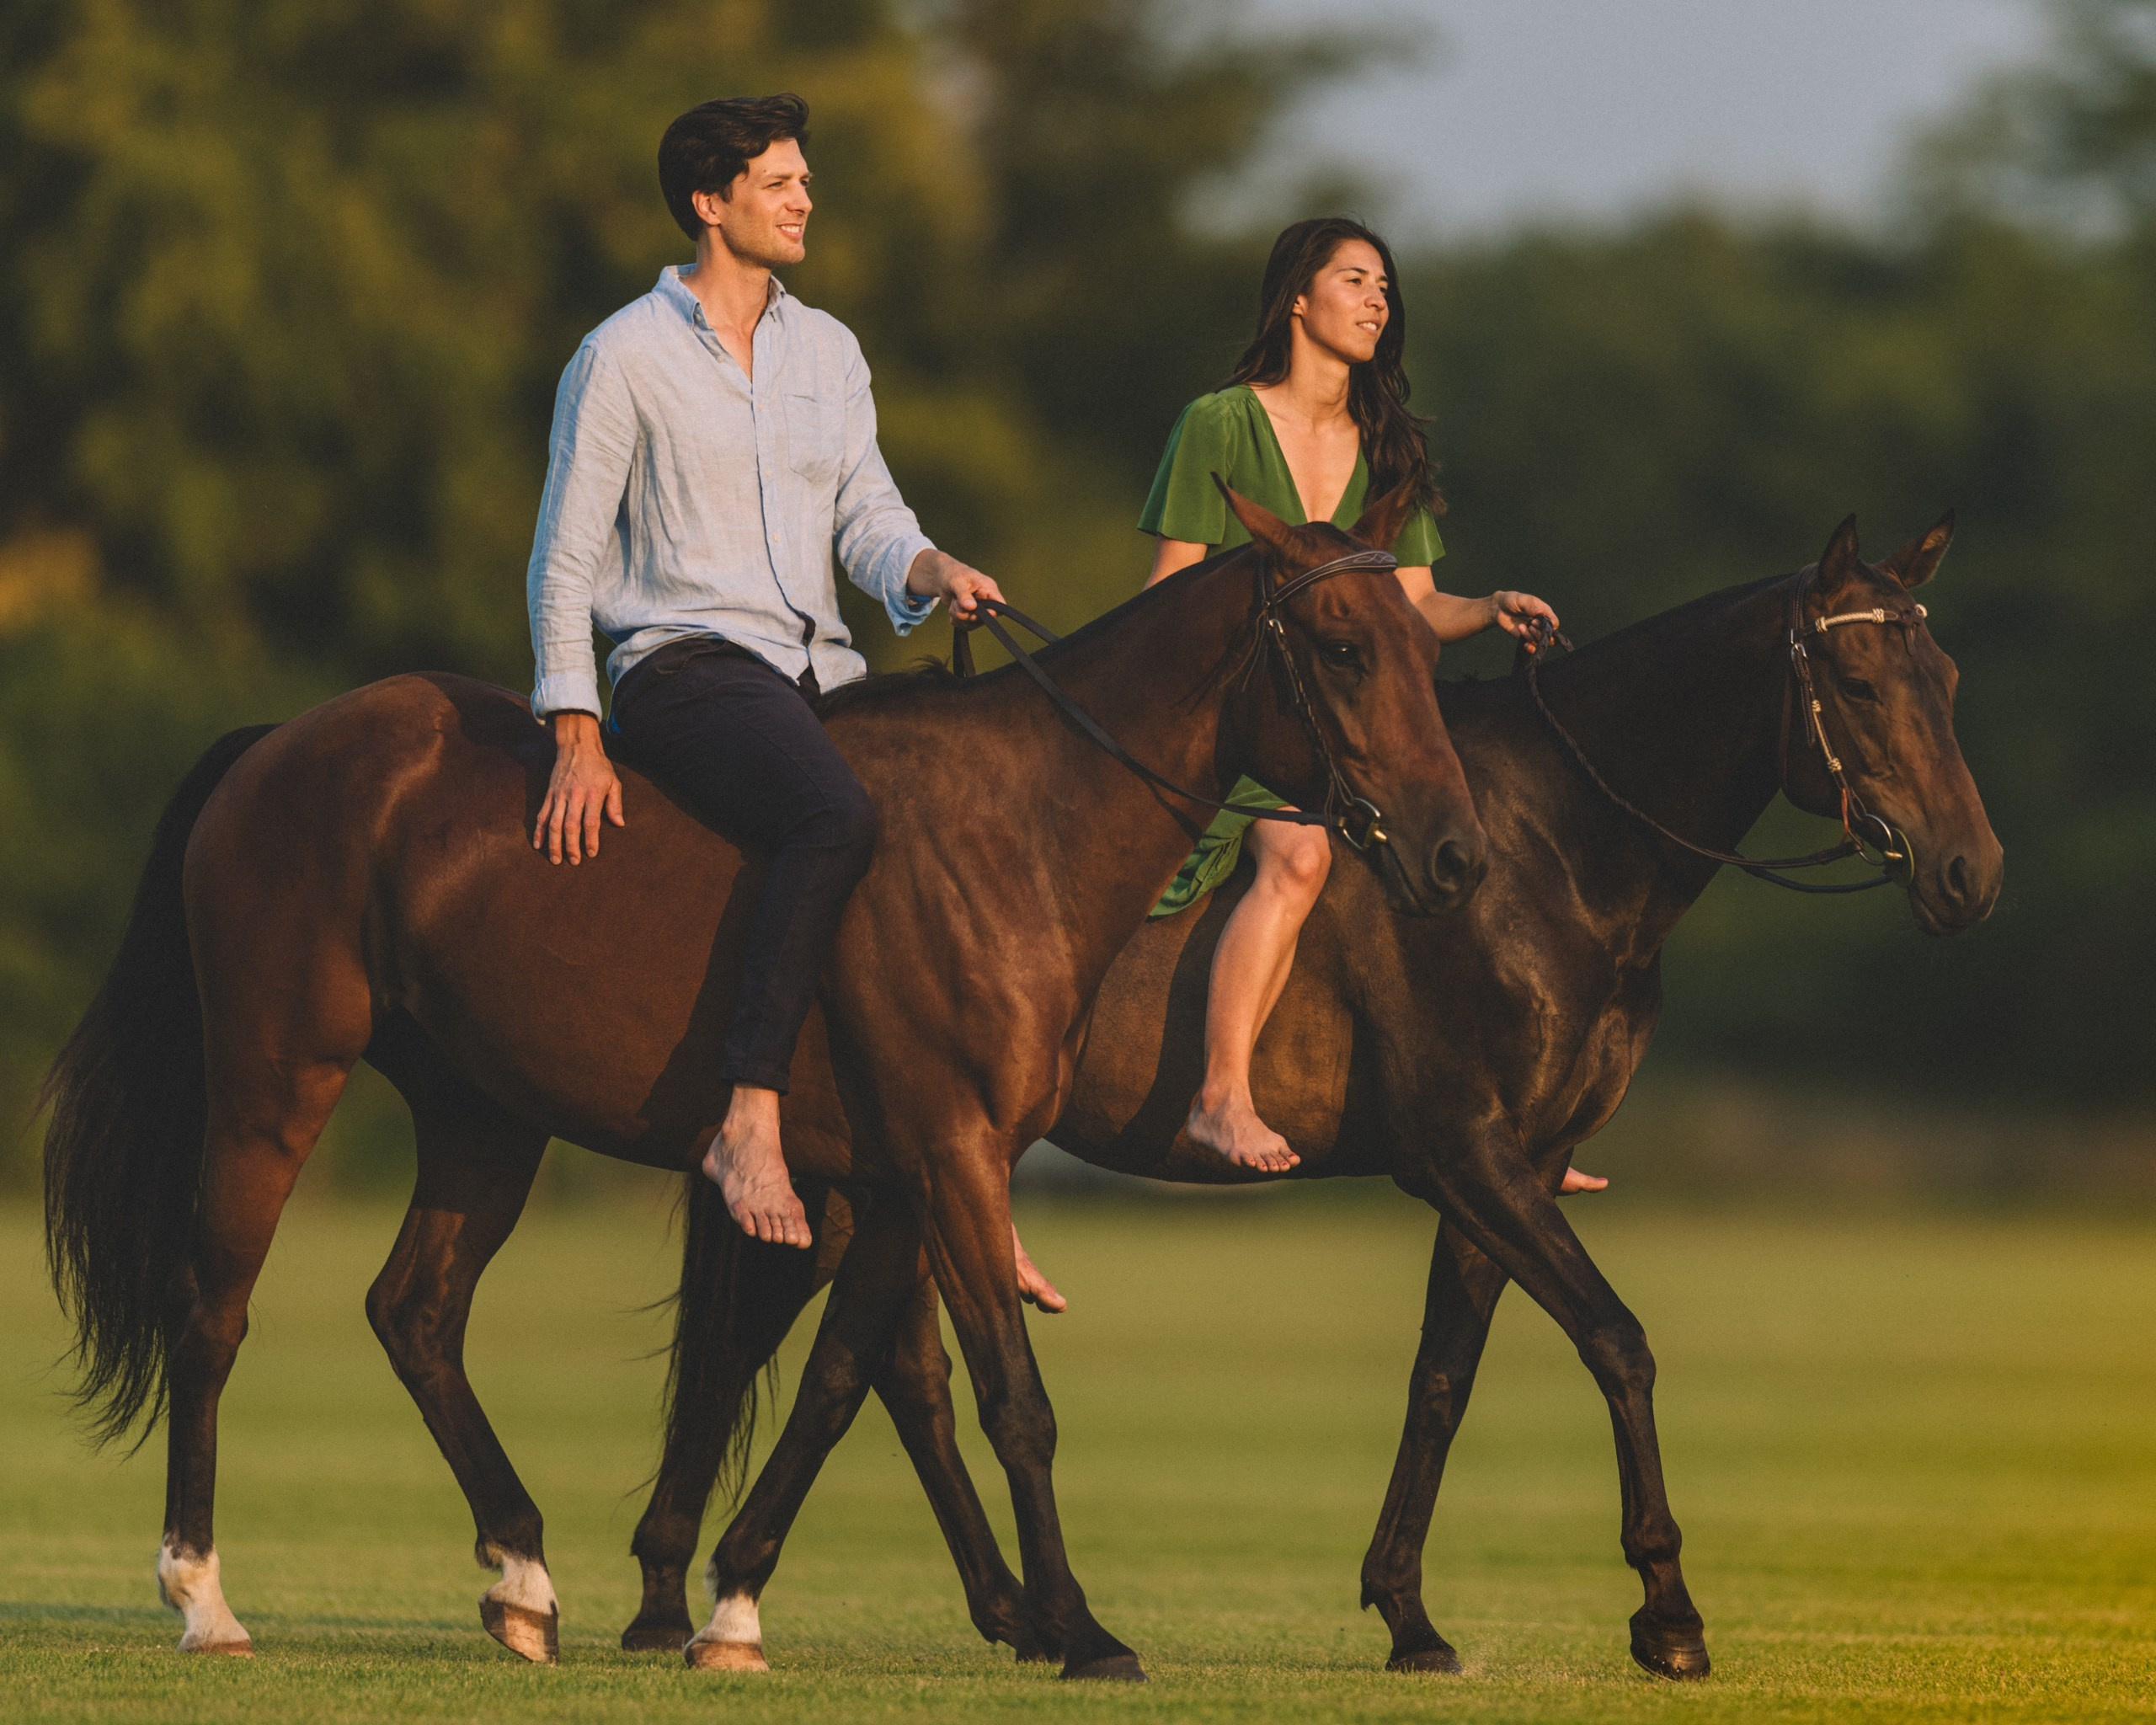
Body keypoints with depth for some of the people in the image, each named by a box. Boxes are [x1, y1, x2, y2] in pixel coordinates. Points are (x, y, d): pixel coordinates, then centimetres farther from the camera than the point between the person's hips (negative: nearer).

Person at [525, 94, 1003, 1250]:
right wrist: (576, 742, -10)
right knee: (837, 818, -36)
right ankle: (751, 1121, -39)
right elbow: (563, 561, -2)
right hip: (682, 668, -7)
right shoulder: (626, 356, -2)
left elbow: (867, 517, 13)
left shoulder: (829, 351, 17)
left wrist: (931, 570, -12)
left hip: (815, 672, 7)